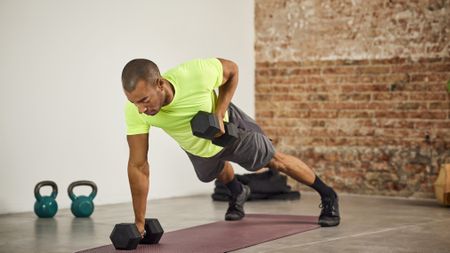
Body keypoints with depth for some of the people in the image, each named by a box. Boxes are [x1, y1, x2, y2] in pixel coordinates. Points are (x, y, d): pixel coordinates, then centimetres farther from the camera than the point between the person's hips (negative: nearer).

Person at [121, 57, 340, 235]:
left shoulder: (196, 74, -45)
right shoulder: (134, 110, -38)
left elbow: (231, 70, -20)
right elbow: (138, 165, -30)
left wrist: (218, 114, -32)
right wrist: (139, 222, -28)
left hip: (229, 126, -3)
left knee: (274, 160, 14)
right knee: (217, 172, 32)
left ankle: (327, 195, 37)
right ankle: (238, 193, 66)